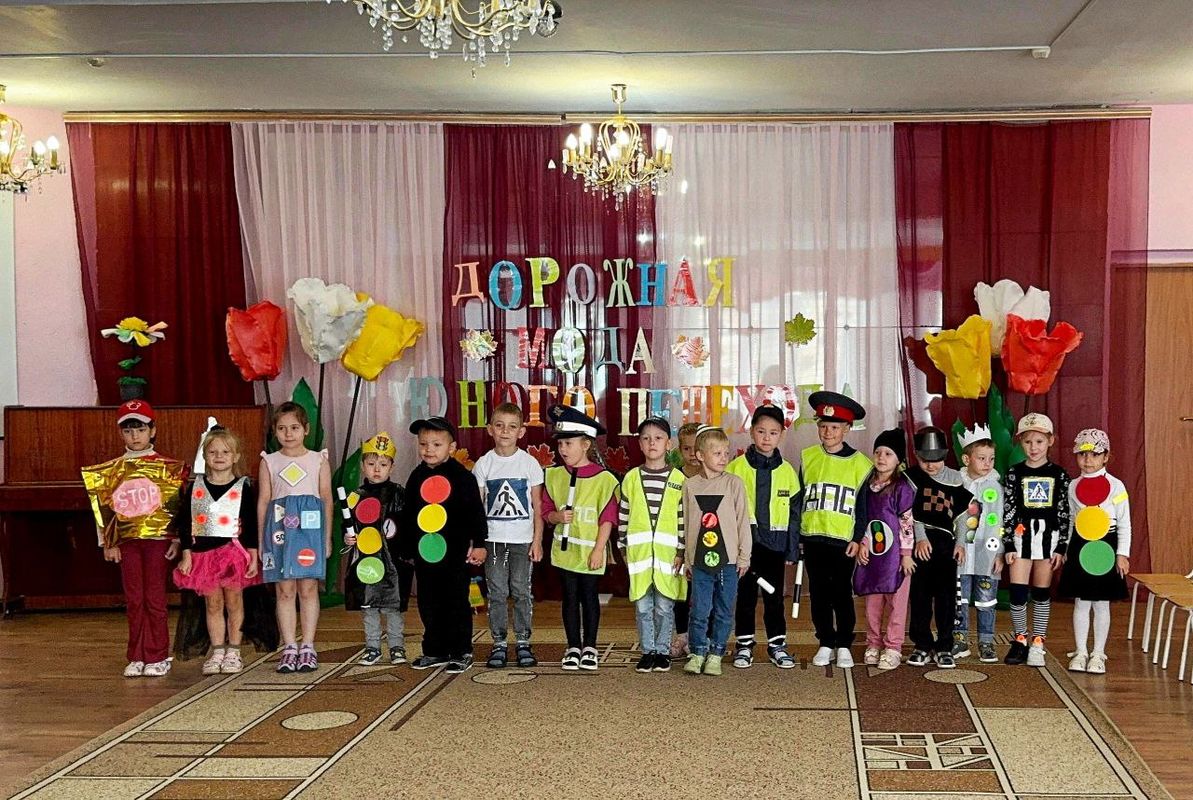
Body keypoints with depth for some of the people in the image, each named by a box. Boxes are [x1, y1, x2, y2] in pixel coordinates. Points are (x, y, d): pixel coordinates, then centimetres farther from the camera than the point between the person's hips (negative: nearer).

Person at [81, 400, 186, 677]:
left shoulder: (167, 467, -1)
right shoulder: (113, 470, 7)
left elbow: (179, 505, -1)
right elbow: (105, 506, 10)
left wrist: (177, 540, -5)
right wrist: (109, 543, 5)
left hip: (158, 538, -3)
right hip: (127, 540, 3)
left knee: (154, 598, 0)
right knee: (134, 600, 7)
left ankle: (158, 657, 9)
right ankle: (136, 657, 14)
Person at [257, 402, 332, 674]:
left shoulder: (318, 460, 7)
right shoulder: (269, 462, 8)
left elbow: (327, 500, 9)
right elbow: (263, 501, 8)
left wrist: (327, 537, 6)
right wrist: (261, 539, 5)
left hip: (310, 527, -1)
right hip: (280, 527, 1)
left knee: (308, 589, 1)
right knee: (285, 590, 2)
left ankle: (308, 647, 7)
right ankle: (289, 648, 6)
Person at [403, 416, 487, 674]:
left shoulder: (461, 476, -7)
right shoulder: (416, 478, 8)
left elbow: (475, 512, -7)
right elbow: (407, 516, 15)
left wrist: (478, 543, -11)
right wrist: (406, 549, 15)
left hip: (455, 552, -5)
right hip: (424, 552, 5)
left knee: (457, 602, 1)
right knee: (428, 604, 11)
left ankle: (462, 652, 9)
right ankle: (434, 651, 22)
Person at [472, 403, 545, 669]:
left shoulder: (529, 463, 0)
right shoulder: (483, 464, 2)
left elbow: (538, 507, 2)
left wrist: (537, 540, -3)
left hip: (523, 539, -1)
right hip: (493, 538, 1)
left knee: (522, 591, 2)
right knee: (497, 592, 3)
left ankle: (522, 642, 12)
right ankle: (499, 643, 10)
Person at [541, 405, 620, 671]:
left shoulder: (603, 478, -8)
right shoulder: (554, 475, 3)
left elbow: (607, 518, -8)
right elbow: (546, 511, 8)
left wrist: (599, 550, -11)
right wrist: (557, 516, -15)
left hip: (590, 551, -3)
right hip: (564, 549, 3)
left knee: (589, 596, 6)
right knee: (570, 597, 8)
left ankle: (590, 647, 17)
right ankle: (573, 647, 17)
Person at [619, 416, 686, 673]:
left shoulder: (678, 479, 2)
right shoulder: (631, 478, 6)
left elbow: (683, 518, 1)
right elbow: (623, 516, 9)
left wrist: (681, 552, -3)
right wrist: (625, 548, 6)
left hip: (668, 552, -1)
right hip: (639, 552, 1)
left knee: (664, 606, 3)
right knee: (642, 606, 5)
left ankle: (663, 651, 14)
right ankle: (647, 651, 15)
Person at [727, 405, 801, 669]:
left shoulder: (787, 471, 5)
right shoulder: (736, 467, -2)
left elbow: (794, 511, 7)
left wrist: (793, 549, 4)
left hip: (775, 542, 2)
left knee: (775, 596, 8)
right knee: (746, 595, 6)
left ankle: (777, 644, 18)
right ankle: (744, 643, 17)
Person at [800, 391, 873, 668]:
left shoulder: (860, 463, 0)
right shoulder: (807, 457, 6)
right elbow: (798, 498, 10)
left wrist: (859, 539, -4)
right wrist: (794, 536, 8)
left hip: (844, 540, -2)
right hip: (813, 538, 2)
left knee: (842, 595, 2)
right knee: (819, 594, 7)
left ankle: (844, 645, 14)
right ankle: (825, 643, 18)